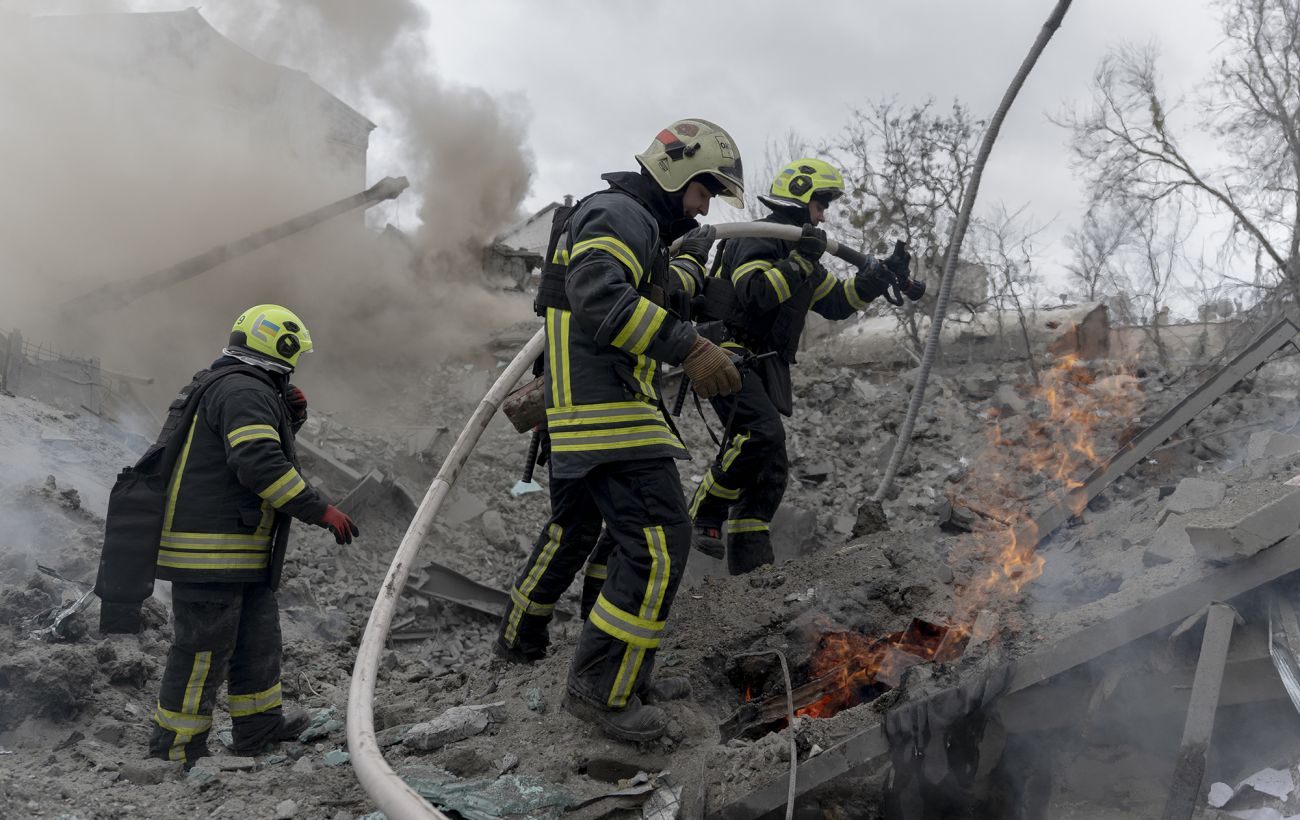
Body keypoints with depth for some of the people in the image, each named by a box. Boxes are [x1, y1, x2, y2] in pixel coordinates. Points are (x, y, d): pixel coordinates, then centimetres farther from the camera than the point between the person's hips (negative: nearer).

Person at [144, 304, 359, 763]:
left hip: (240, 552, 11)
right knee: (205, 648, -2)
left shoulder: (231, 387, 18)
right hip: (210, 549, -11)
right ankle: (176, 750, 8)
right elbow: (260, 464, -28)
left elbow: (264, 445, 28)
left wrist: (290, 418, 10)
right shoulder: (244, 390, -17)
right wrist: (320, 510, -24)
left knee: (257, 635, 20)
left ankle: (259, 723, 34)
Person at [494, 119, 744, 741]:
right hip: (607, 412, -12)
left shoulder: (639, 224, 23)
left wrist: (690, 258, 50)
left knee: (572, 526, 26)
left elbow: (648, 296, 38)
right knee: (659, 540, -13)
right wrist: (690, 348, -30)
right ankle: (602, 689, -8)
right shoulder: (620, 214, -11)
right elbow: (600, 299, -28)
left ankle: (521, 636, 44)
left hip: (579, 416, 12)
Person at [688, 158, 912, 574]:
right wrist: (798, 261, -27)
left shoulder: (799, 249, 20)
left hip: (765, 368, 10)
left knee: (770, 470, 6)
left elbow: (836, 301, 23)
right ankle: (704, 518, -18)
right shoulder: (759, 238, -9)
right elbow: (755, 295, -25)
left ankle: (747, 557, 12)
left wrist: (883, 274, 13)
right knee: (762, 432, -30)